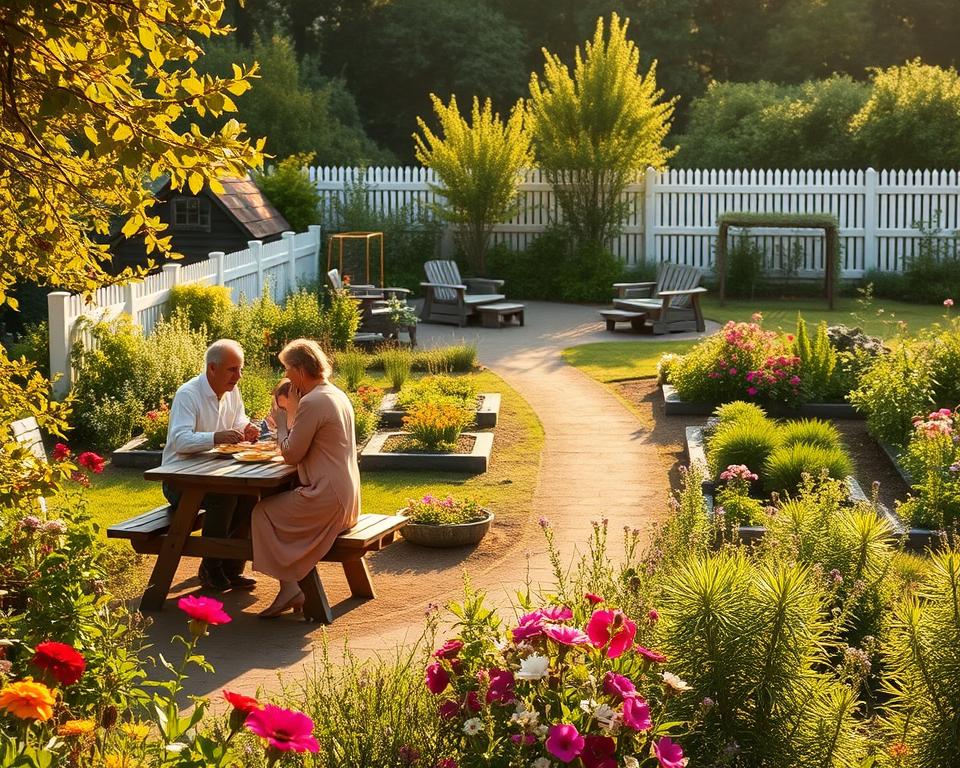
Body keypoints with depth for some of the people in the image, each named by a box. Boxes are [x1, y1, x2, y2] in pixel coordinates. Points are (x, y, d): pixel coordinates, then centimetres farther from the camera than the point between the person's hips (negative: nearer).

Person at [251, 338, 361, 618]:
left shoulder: (312, 402, -18)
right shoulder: (337, 395, 13)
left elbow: (291, 454, -13)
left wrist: (284, 416, 1)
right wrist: (291, 414, 10)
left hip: (326, 500, -10)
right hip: (345, 497, 10)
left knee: (263, 512, 2)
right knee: (276, 506, 21)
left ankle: (289, 588, -2)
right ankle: (292, 587, 15)